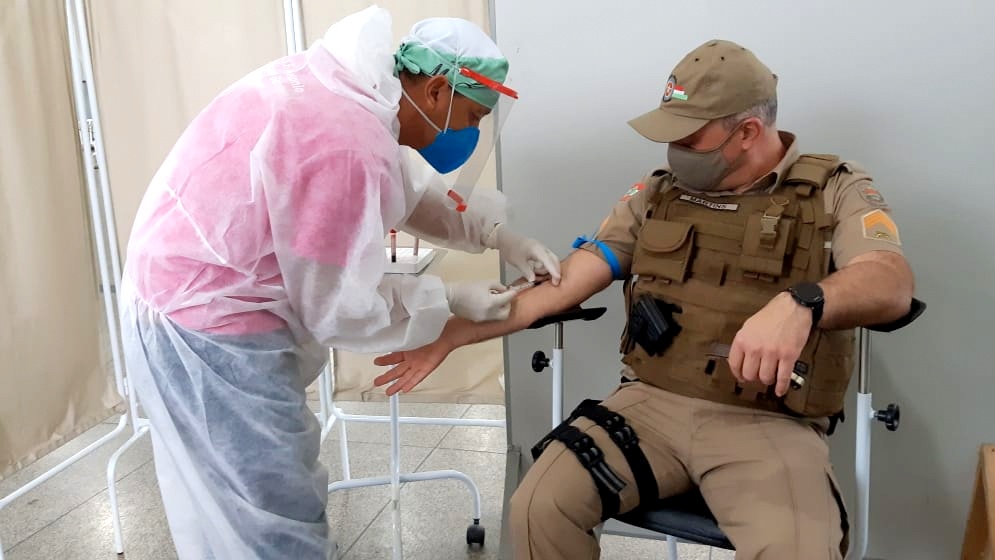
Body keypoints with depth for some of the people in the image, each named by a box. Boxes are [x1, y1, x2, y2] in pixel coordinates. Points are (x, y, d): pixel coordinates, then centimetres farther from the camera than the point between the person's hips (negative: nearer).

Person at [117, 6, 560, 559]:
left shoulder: (343, 87, 2)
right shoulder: (350, 145, -28)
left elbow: (409, 190, 15)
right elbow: (340, 306, -19)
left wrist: (499, 235, 5)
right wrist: (450, 300, -9)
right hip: (208, 326, -10)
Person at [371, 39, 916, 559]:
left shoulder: (837, 191, 1)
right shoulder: (656, 194, 11)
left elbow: (891, 282, -17)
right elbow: (565, 281, 9)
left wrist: (798, 303, -39)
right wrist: (452, 334, 3)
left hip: (767, 423, -3)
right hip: (651, 404, 3)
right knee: (538, 508, -16)